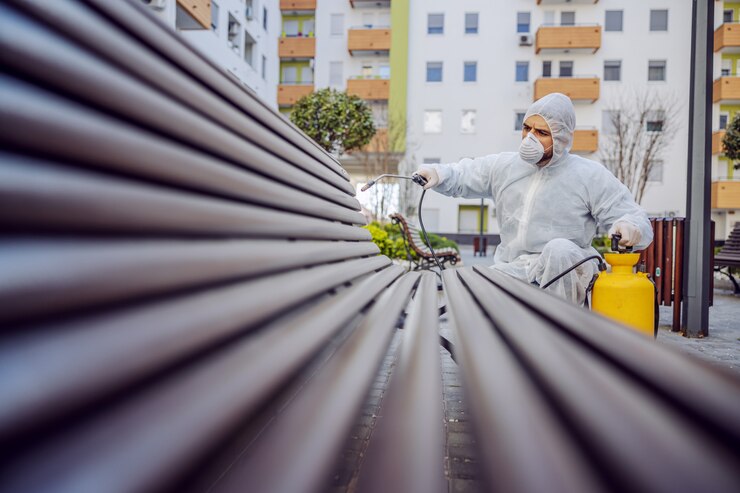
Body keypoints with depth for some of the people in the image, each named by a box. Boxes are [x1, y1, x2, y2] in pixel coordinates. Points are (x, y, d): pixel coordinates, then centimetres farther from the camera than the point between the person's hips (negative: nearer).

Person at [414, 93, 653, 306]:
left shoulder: (591, 176, -2)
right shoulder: (504, 165, 9)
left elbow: (632, 217, 0)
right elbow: (463, 175, 19)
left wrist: (630, 227, -25)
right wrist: (438, 173, -4)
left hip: (563, 275, -3)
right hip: (509, 271, 3)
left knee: (559, 250, -36)